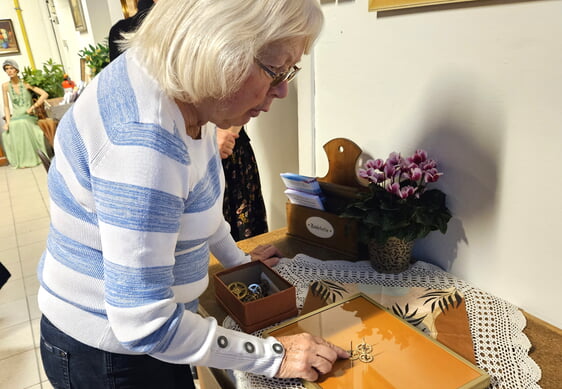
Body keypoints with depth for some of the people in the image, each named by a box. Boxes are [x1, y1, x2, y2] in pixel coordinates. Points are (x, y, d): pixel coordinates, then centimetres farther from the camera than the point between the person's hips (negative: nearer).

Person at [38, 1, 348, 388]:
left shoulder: (181, 85, -7)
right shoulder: (144, 139, -36)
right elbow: (144, 325, -31)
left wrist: (236, 257, 13)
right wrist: (273, 355, -22)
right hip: (108, 357, -7)